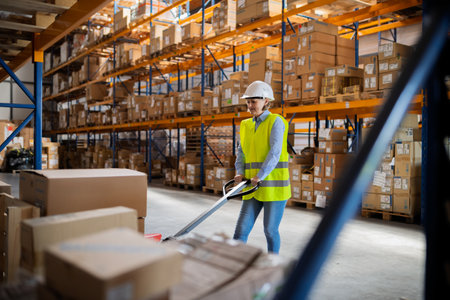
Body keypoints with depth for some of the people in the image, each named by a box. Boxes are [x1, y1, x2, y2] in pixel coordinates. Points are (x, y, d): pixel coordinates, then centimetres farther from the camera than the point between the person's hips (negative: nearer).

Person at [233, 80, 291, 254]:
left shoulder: (276, 121, -6)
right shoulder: (246, 125, 13)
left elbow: (275, 152, -16)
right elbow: (241, 153, 12)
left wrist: (260, 176, -25)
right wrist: (240, 173, -5)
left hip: (274, 185, -5)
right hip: (253, 187, 5)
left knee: (270, 230, 4)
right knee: (241, 228, 2)